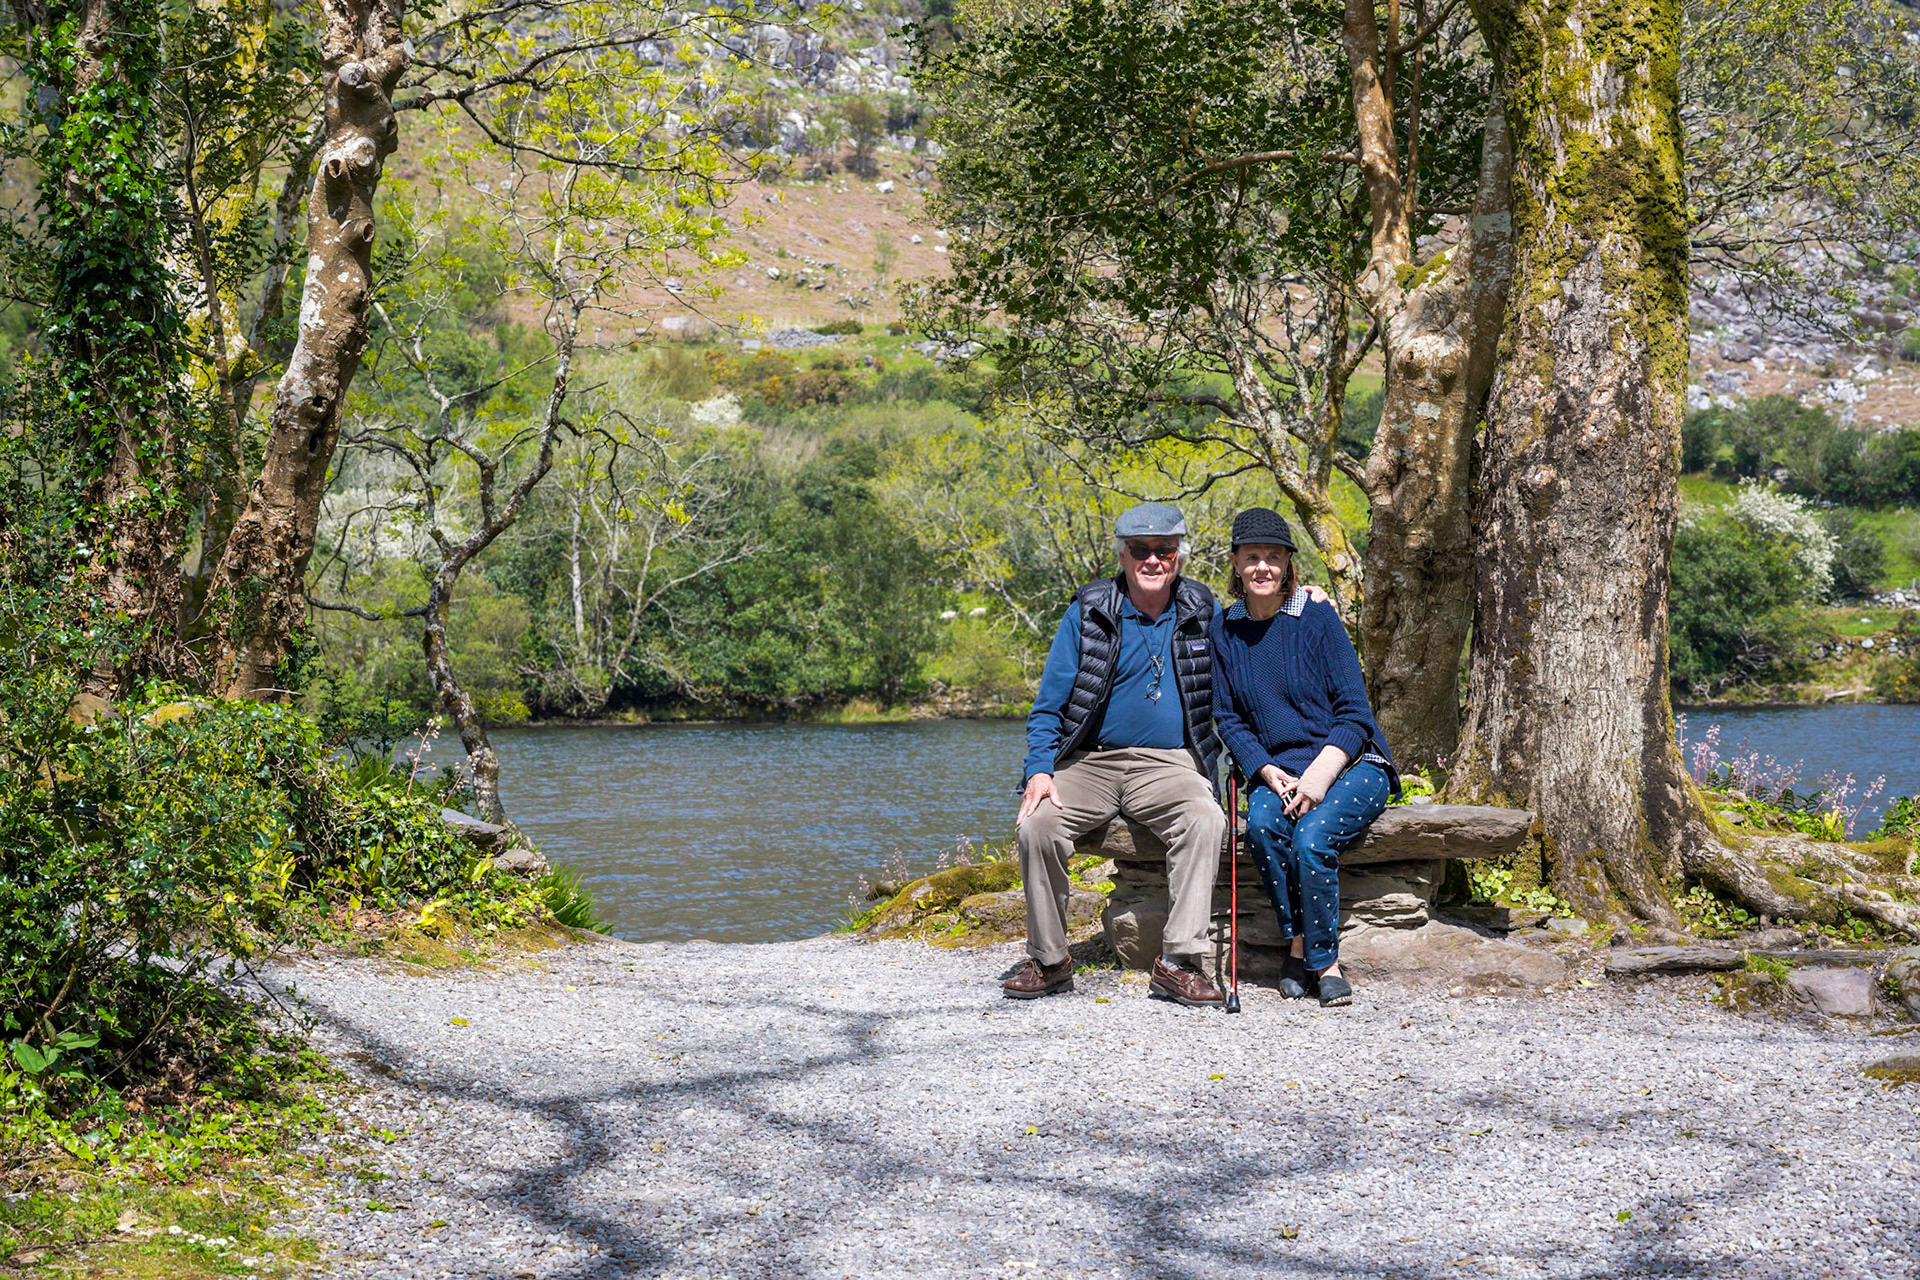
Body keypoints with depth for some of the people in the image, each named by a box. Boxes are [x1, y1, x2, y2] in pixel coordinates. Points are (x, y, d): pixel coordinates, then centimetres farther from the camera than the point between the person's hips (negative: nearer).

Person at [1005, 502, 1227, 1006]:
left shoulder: (1202, 612, 8)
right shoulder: (1087, 614, 2)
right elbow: (1048, 705, 3)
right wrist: (1040, 770, -14)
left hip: (1167, 765, 0)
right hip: (1088, 763, 0)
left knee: (1205, 819, -31)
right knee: (1037, 824, -27)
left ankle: (1178, 962, -29)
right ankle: (1048, 960, -10)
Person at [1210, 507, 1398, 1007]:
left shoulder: (1317, 617, -6)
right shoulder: (1226, 628, 6)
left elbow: (1353, 712, -7)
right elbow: (1228, 717, 8)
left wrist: (1319, 775, -20)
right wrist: (1268, 773, -10)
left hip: (1351, 764, -3)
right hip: (1277, 770, 3)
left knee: (1312, 835, -31)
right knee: (1261, 824, -30)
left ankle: (1322, 959, -14)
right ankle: (1300, 948, -15)